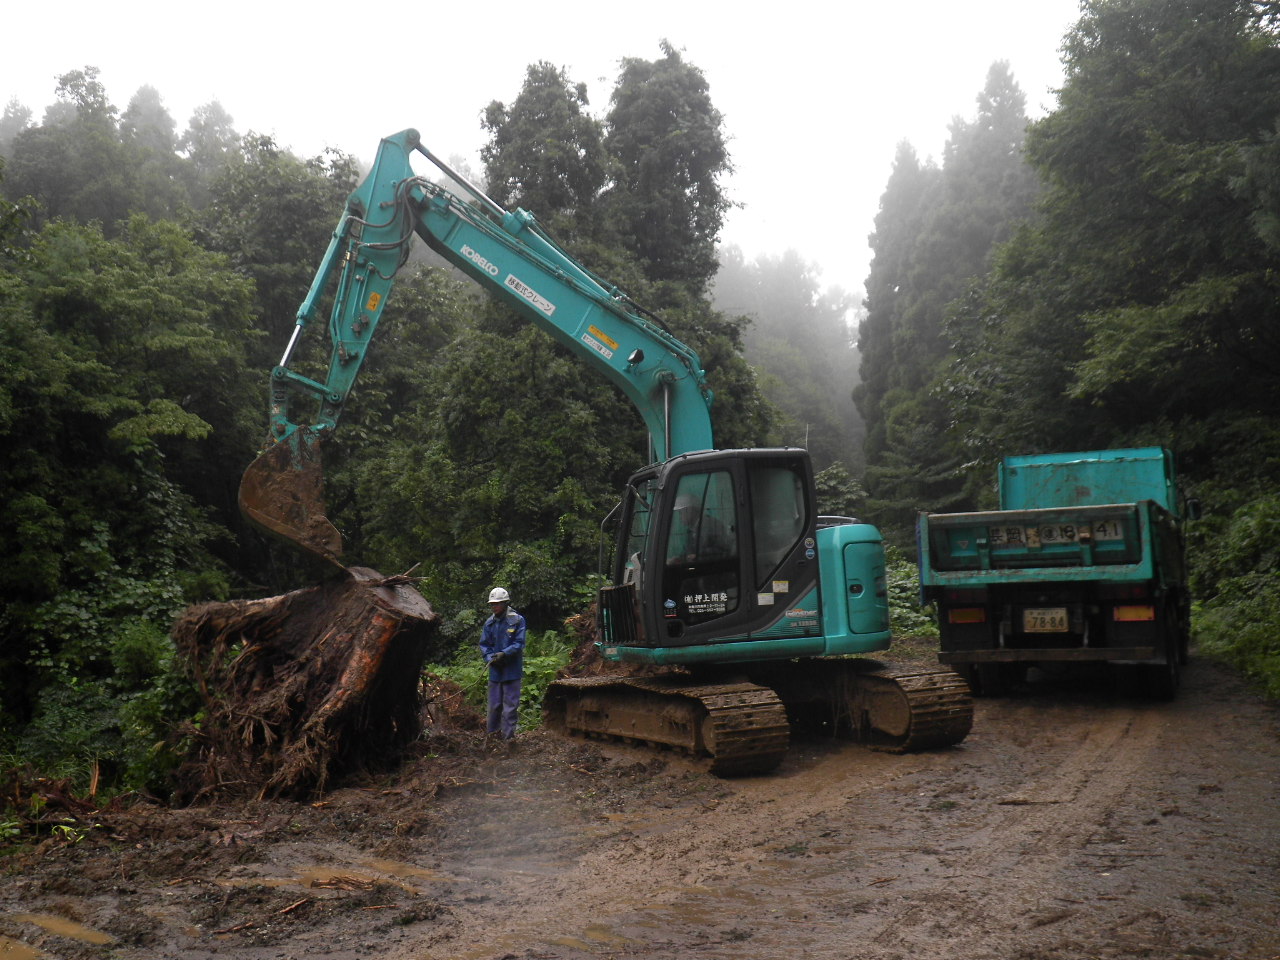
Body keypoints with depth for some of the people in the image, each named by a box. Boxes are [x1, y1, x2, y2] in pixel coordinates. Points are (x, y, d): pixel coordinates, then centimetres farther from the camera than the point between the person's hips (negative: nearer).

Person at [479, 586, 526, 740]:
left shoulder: (517, 620, -7)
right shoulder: (489, 623, 6)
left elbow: (519, 644, -9)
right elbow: (483, 644, 9)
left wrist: (504, 654, -21)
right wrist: (490, 658, -9)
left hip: (512, 669, -4)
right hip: (495, 670, 4)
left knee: (510, 704, 0)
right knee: (494, 704, 12)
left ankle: (508, 736, 6)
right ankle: (492, 733, 24)